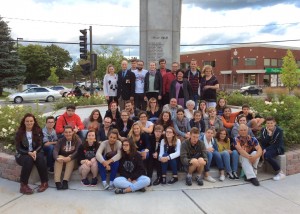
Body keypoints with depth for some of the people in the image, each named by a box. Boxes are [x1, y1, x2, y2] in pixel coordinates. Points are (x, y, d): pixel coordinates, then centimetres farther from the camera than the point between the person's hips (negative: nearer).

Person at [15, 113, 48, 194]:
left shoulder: (38, 131, 2)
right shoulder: (19, 133, -3)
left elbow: (40, 145, -2)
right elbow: (18, 148, -7)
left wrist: (35, 152, -24)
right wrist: (29, 153, -24)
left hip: (35, 152, 2)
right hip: (22, 154, -1)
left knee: (40, 158, -32)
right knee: (28, 159, -35)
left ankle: (44, 183, -24)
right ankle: (23, 185, -29)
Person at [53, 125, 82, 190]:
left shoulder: (77, 140, -4)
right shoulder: (60, 140, 4)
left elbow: (78, 151, -19)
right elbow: (55, 150, -12)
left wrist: (69, 157, -37)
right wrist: (57, 158, -35)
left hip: (73, 160, -2)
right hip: (62, 159, 2)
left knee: (71, 159, -33)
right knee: (59, 157, -29)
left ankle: (65, 181, -42)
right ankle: (57, 182, -42)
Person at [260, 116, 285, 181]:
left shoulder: (279, 130, -12)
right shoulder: (263, 130, -1)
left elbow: (277, 144, -17)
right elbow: (263, 142, -9)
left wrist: (266, 149, -24)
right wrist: (269, 134, -25)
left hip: (277, 148, -3)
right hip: (268, 148, 4)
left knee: (267, 155, -34)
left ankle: (280, 173, -20)